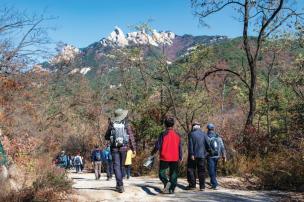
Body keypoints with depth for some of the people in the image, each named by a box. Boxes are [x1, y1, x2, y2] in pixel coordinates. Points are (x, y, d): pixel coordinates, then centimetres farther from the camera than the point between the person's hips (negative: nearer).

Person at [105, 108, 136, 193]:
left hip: (114, 148, -1)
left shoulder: (111, 125, 0)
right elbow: (131, 137, -4)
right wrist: (134, 149, 0)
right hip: (124, 148, 1)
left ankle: (120, 185, -12)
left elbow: (106, 137, 8)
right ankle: (119, 184, 25)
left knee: (116, 166, -1)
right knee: (121, 166, 16)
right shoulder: (127, 125, -2)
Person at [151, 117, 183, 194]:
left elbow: (158, 145, -7)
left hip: (164, 158, -3)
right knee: (173, 173, 11)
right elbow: (180, 147, 9)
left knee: (162, 172, 6)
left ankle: (166, 182, -20)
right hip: (175, 158, 3)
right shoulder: (177, 135, 3)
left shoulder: (163, 134, -9)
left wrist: (153, 153, 9)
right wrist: (180, 157, 19)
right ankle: (171, 189, 9)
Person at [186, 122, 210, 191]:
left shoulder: (191, 134, -4)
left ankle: (192, 185, 6)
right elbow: (207, 144, 3)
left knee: (191, 169, 8)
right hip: (202, 155, 3)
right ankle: (202, 186, 5)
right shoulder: (204, 134, 4)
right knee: (201, 171, 7)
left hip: (193, 155, -3)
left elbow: (190, 145, -11)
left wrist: (191, 154, -12)